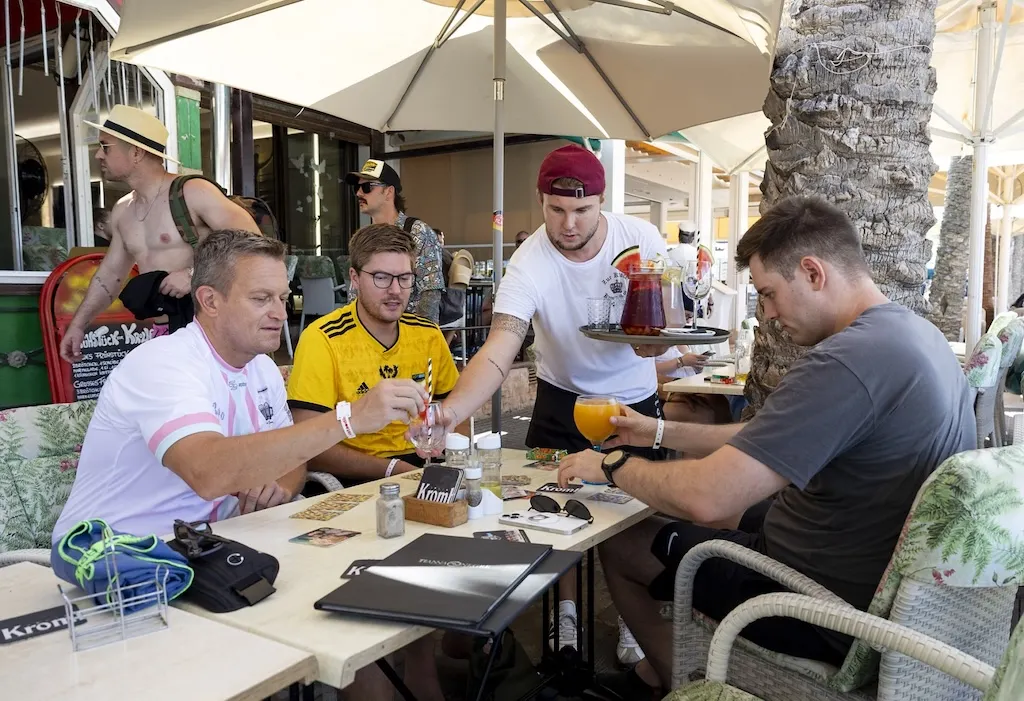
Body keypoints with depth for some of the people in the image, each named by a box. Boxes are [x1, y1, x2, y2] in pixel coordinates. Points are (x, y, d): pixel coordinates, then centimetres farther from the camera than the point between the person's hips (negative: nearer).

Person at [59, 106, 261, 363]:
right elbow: (109, 273, 27)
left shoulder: (193, 193, -10)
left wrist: (194, 275, -21)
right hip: (162, 332, 7)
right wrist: (78, 324, 26)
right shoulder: (122, 212, 16)